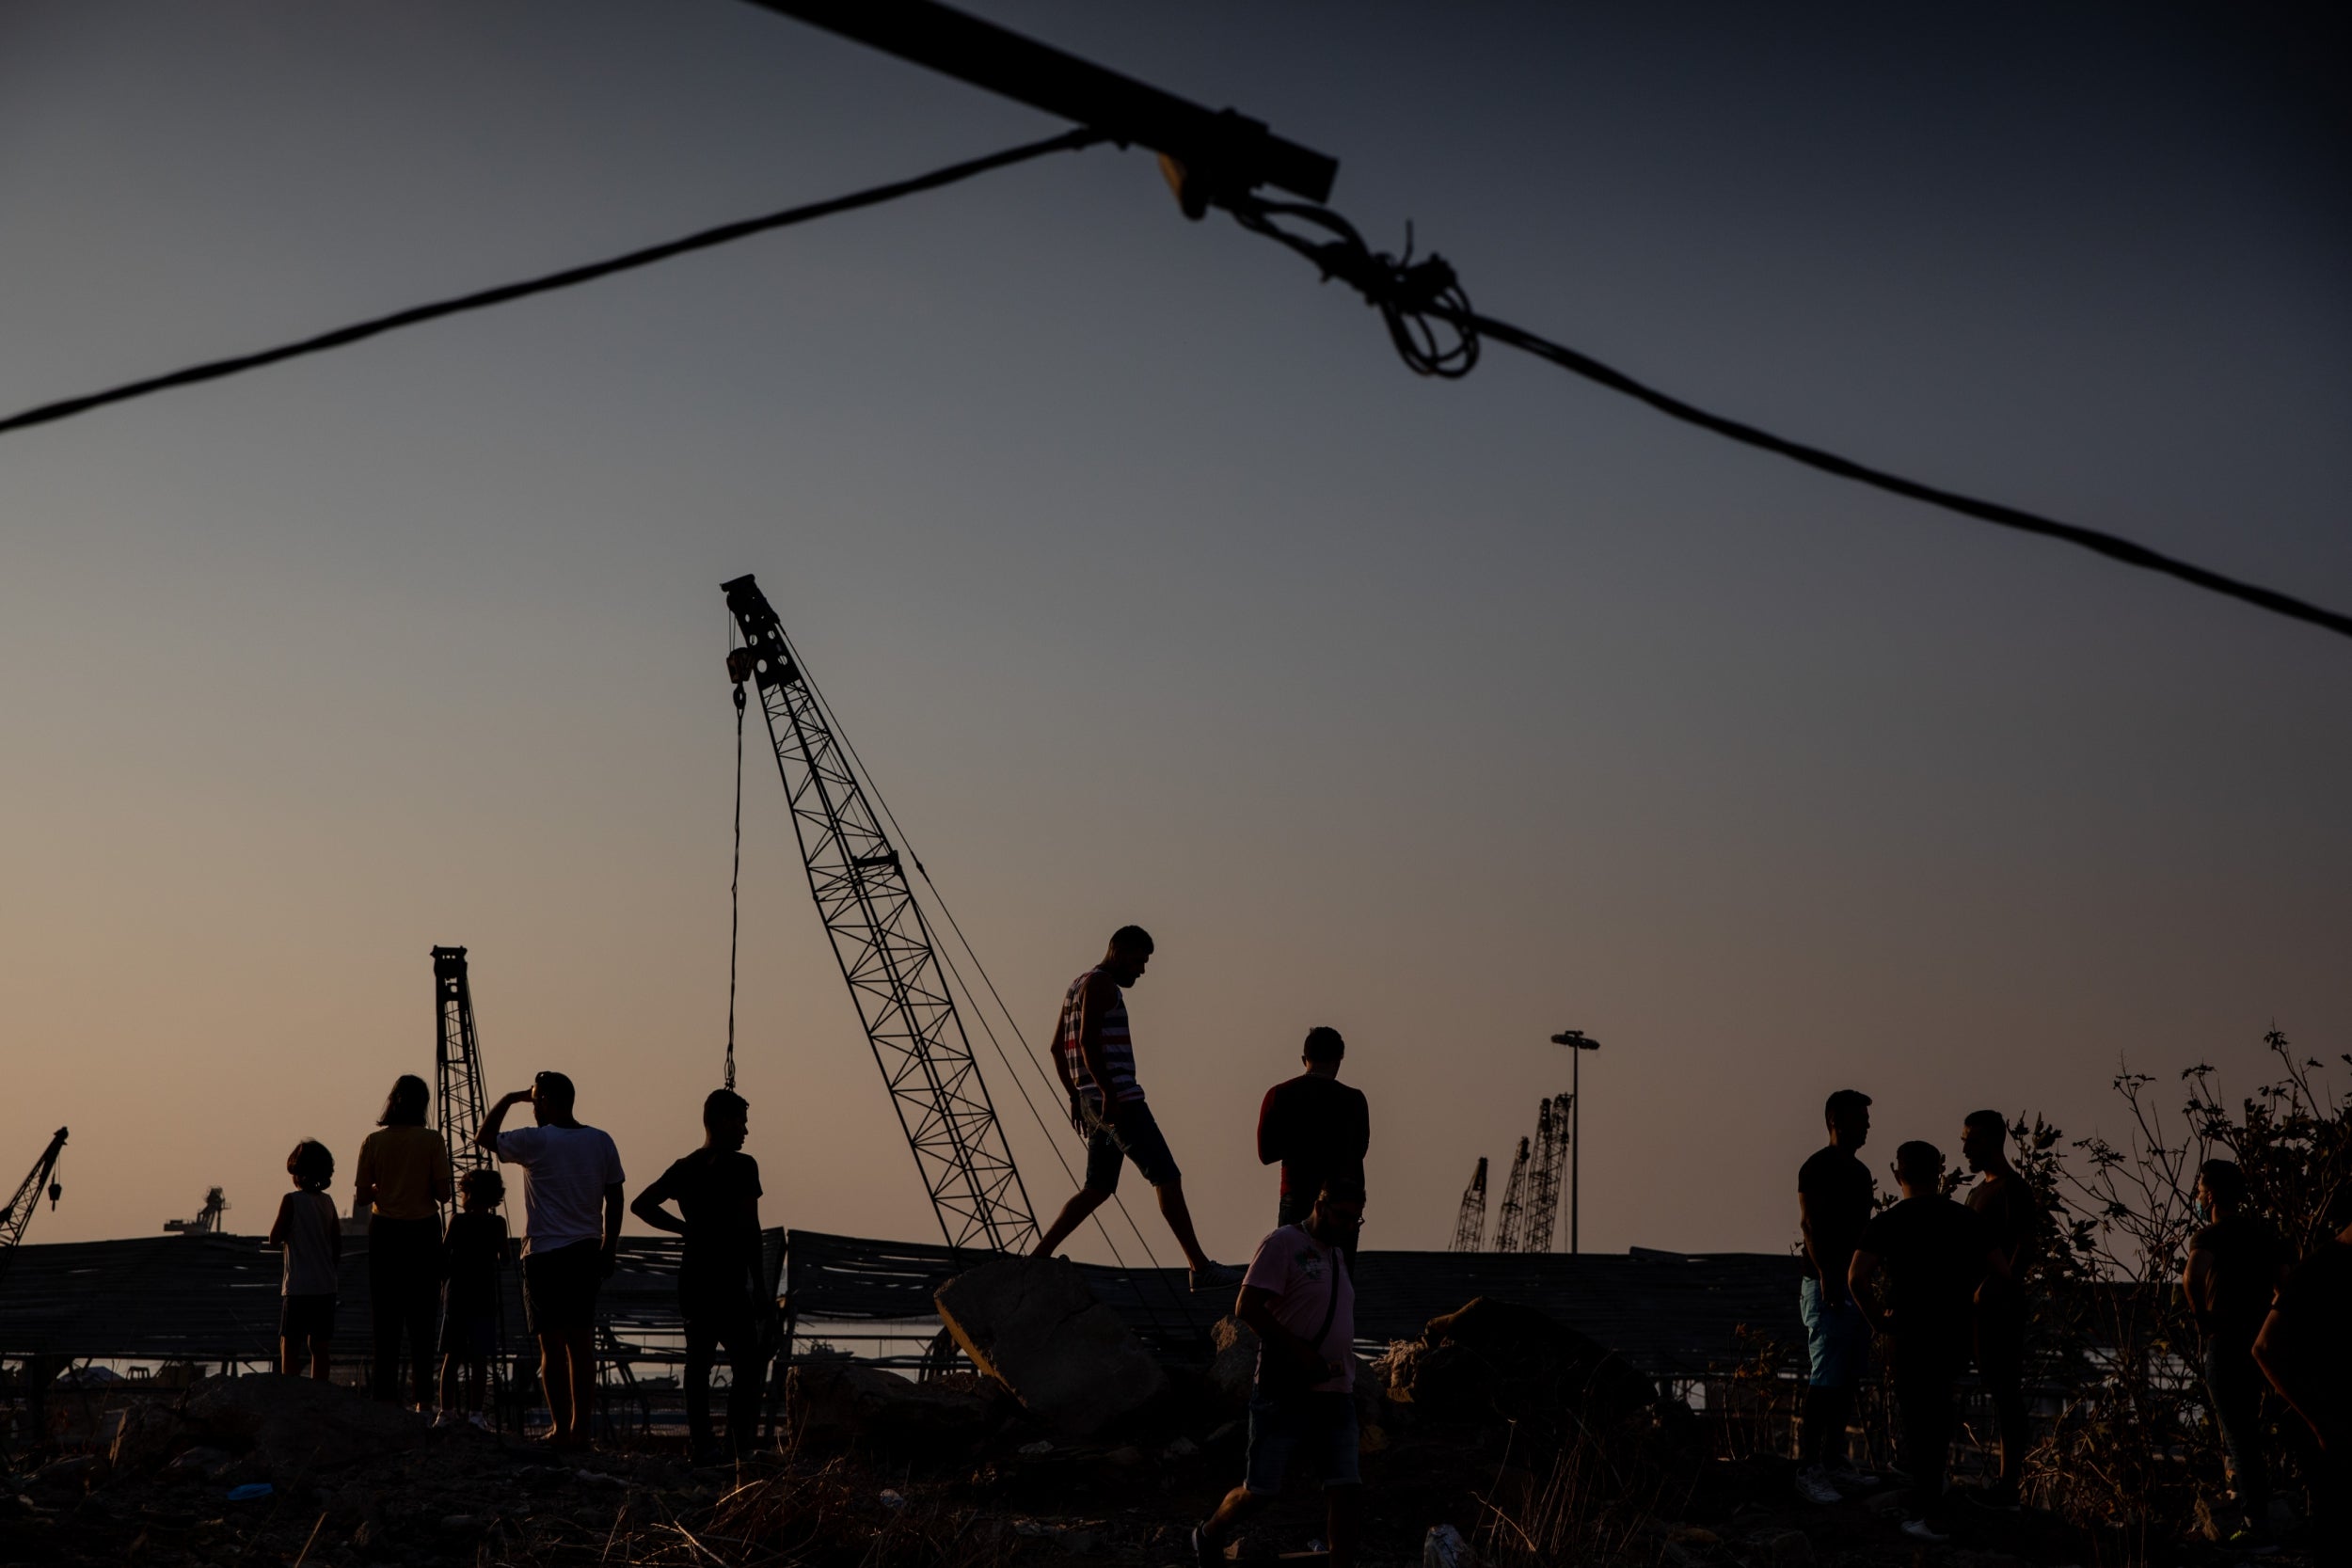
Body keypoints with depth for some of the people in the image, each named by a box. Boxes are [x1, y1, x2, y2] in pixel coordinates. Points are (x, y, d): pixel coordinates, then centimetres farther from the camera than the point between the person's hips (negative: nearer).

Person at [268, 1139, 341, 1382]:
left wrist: (279, 1222, 9)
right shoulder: (327, 1202, 7)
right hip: (326, 1288, 5)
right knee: (319, 1348, 10)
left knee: (289, 1345, 0)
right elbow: (338, 1243, 11)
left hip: (297, 1288, -5)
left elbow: (275, 1239, -9)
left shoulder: (291, 1200, -9)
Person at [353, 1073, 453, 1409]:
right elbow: (443, 1193, -8)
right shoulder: (432, 1141, -6)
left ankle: (385, 1397, 3)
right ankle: (423, 1399, 1)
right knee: (422, 1321, 4)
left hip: (385, 1232, 1)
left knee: (386, 1321, 6)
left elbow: (361, 1197, -2)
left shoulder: (374, 1141, -2)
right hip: (423, 1233, -1)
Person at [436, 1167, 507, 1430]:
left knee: (452, 1356, 7)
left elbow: (443, 1253, -3)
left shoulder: (457, 1221, -3)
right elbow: (503, 1258, 6)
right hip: (484, 1298, -1)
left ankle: (447, 1411, 6)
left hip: (456, 1297, 1)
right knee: (480, 1358, 0)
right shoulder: (497, 1224, -2)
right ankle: (475, 1411, -4)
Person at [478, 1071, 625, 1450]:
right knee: (581, 1342, 8)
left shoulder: (535, 1141, -9)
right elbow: (614, 1199, 8)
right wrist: (609, 1248, 15)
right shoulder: (601, 1142, 5)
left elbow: (484, 1137, 6)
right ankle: (580, 1427, 9)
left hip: (545, 1253, -5)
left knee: (552, 1344, -2)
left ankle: (560, 1428, -4)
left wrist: (509, 1099, 13)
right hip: (586, 1253, 5)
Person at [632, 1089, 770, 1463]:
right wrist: (760, 1290, -10)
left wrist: (685, 1228, 15)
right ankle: (740, 1446, -11)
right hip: (728, 1282, -7)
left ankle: (701, 1444, 8)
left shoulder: (684, 1168, 10)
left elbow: (641, 1204, 12)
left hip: (692, 1278, 7)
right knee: (747, 1363, -4)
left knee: (698, 1362, 9)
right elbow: (749, 1230, -13)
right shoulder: (741, 1166, -9)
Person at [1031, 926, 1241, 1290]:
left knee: (1098, 1189, 13)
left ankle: (1039, 1257, 8)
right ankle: (1201, 1268, -11)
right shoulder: (1100, 983, -8)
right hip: (1118, 1101, -10)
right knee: (1167, 1178, -9)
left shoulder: (1078, 985, 23)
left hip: (1095, 1105, 10)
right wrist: (1109, 1093, -24)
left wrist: (1075, 1097, 25)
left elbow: (1058, 1048, 27)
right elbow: (1088, 1040, -20)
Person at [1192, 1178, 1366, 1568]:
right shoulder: (1282, 1243, -9)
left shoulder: (1336, 1253, 16)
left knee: (1347, 1489, -5)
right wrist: (1300, 1351, -21)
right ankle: (1209, 1536, 29)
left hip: (1336, 1395, 7)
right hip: (1285, 1393, -7)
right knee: (1259, 1490, 3)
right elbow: (1246, 1308, -18)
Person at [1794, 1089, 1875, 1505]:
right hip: (1827, 1284, -9)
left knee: (1849, 1377, 12)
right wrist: (1825, 1274, -29)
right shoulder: (1818, 1167, -11)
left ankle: (1834, 1459, 20)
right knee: (1826, 1380, -12)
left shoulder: (1859, 1171, 17)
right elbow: (1809, 1222, -19)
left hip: (1856, 1283, 9)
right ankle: (1808, 1470, -12)